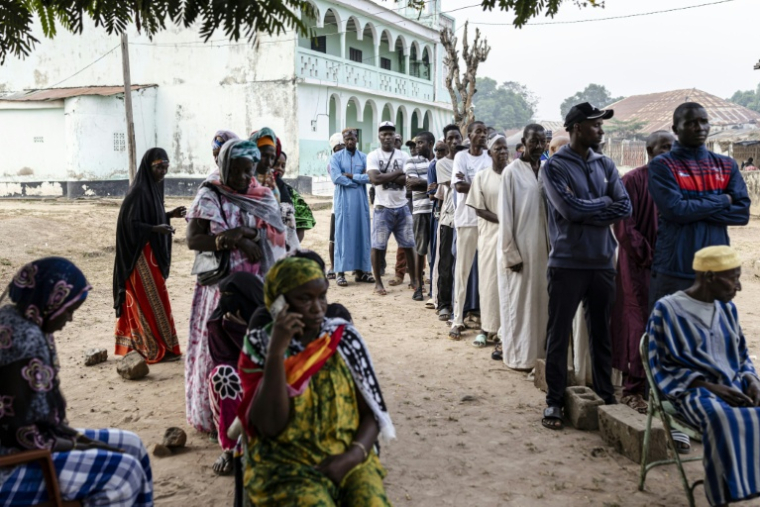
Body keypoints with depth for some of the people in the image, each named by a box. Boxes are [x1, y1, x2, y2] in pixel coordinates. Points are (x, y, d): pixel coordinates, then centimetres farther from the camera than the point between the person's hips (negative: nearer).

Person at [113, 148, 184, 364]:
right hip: (142, 254, -9)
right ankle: (159, 349, 4)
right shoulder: (139, 191, -18)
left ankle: (139, 345, 23)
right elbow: (130, 223, -21)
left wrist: (170, 215, 5)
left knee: (143, 302, 14)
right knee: (152, 301, -3)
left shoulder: (153, 187, 9)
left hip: (151, 252, 9)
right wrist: (155, 229, -31)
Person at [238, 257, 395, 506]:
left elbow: (371, 412, 5)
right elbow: (270, 427, -14)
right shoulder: (259, 345, -4)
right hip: (286, 462, -2)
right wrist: (276, 351, -20)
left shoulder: (345, 337, 3)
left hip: (347, 456, 2)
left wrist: (352, 456, -13)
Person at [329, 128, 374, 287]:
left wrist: (351, 175, -10)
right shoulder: (336, 157, 1)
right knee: (342, 235, -3)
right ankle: (340, 272, -2)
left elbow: (370, 177, -5)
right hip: (343, 201, -3)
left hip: (361, 200, 3)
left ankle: (360, 271, 12)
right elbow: (336, 178, -13)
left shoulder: (364, 157, 8)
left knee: (362, 234, 5)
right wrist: (359, 180, -7)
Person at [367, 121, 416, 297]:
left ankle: (414, 279, 21)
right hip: (383, 208, -3)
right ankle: (378, 282, 11)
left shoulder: (403, 156, 6)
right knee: (378, 246, 0)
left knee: (408, 245, 9)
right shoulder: (373, 156, -3)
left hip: (402, 207, 3)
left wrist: (386, 177, -13)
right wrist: (397, 173, -10)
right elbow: (375, 179, -18)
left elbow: (407, 180, -6)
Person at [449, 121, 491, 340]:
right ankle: (458, 319, 4)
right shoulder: (461, 156, 3)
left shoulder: (490, 157, 7)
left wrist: (469, 184, -14)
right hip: (467, 218, -2)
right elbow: (459, 186, -9)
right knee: (463, 268, 0)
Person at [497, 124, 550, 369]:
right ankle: (519, 355, 13)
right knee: (519, 302, 3)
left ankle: (538, 351, 21)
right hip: (520, 247, -5)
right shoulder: (512, 171, -8)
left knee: (540, 300, 10)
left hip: (543, 247, 5)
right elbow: (505, 216, -8)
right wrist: (511, 253, -11)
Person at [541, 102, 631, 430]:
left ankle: (606, 394, 25)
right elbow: (569, 209, -18)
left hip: (603, 262, 4)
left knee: (601, 332, 13)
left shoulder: (606, 166, 10)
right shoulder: (554, 167, -5)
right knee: (559, 333, 3)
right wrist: (605, 202, -4)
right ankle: (554, 400, 12)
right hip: (567, 263, -4)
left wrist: (586, 210, -11)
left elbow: (625, 207, 0)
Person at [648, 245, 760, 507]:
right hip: (694, 391, -6)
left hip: (735, 387, 6)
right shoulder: (668, 309, -4)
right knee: (723, 419, -37)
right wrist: (711, 387, -15)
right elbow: (664, 368, -5)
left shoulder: (727, 309, 15)